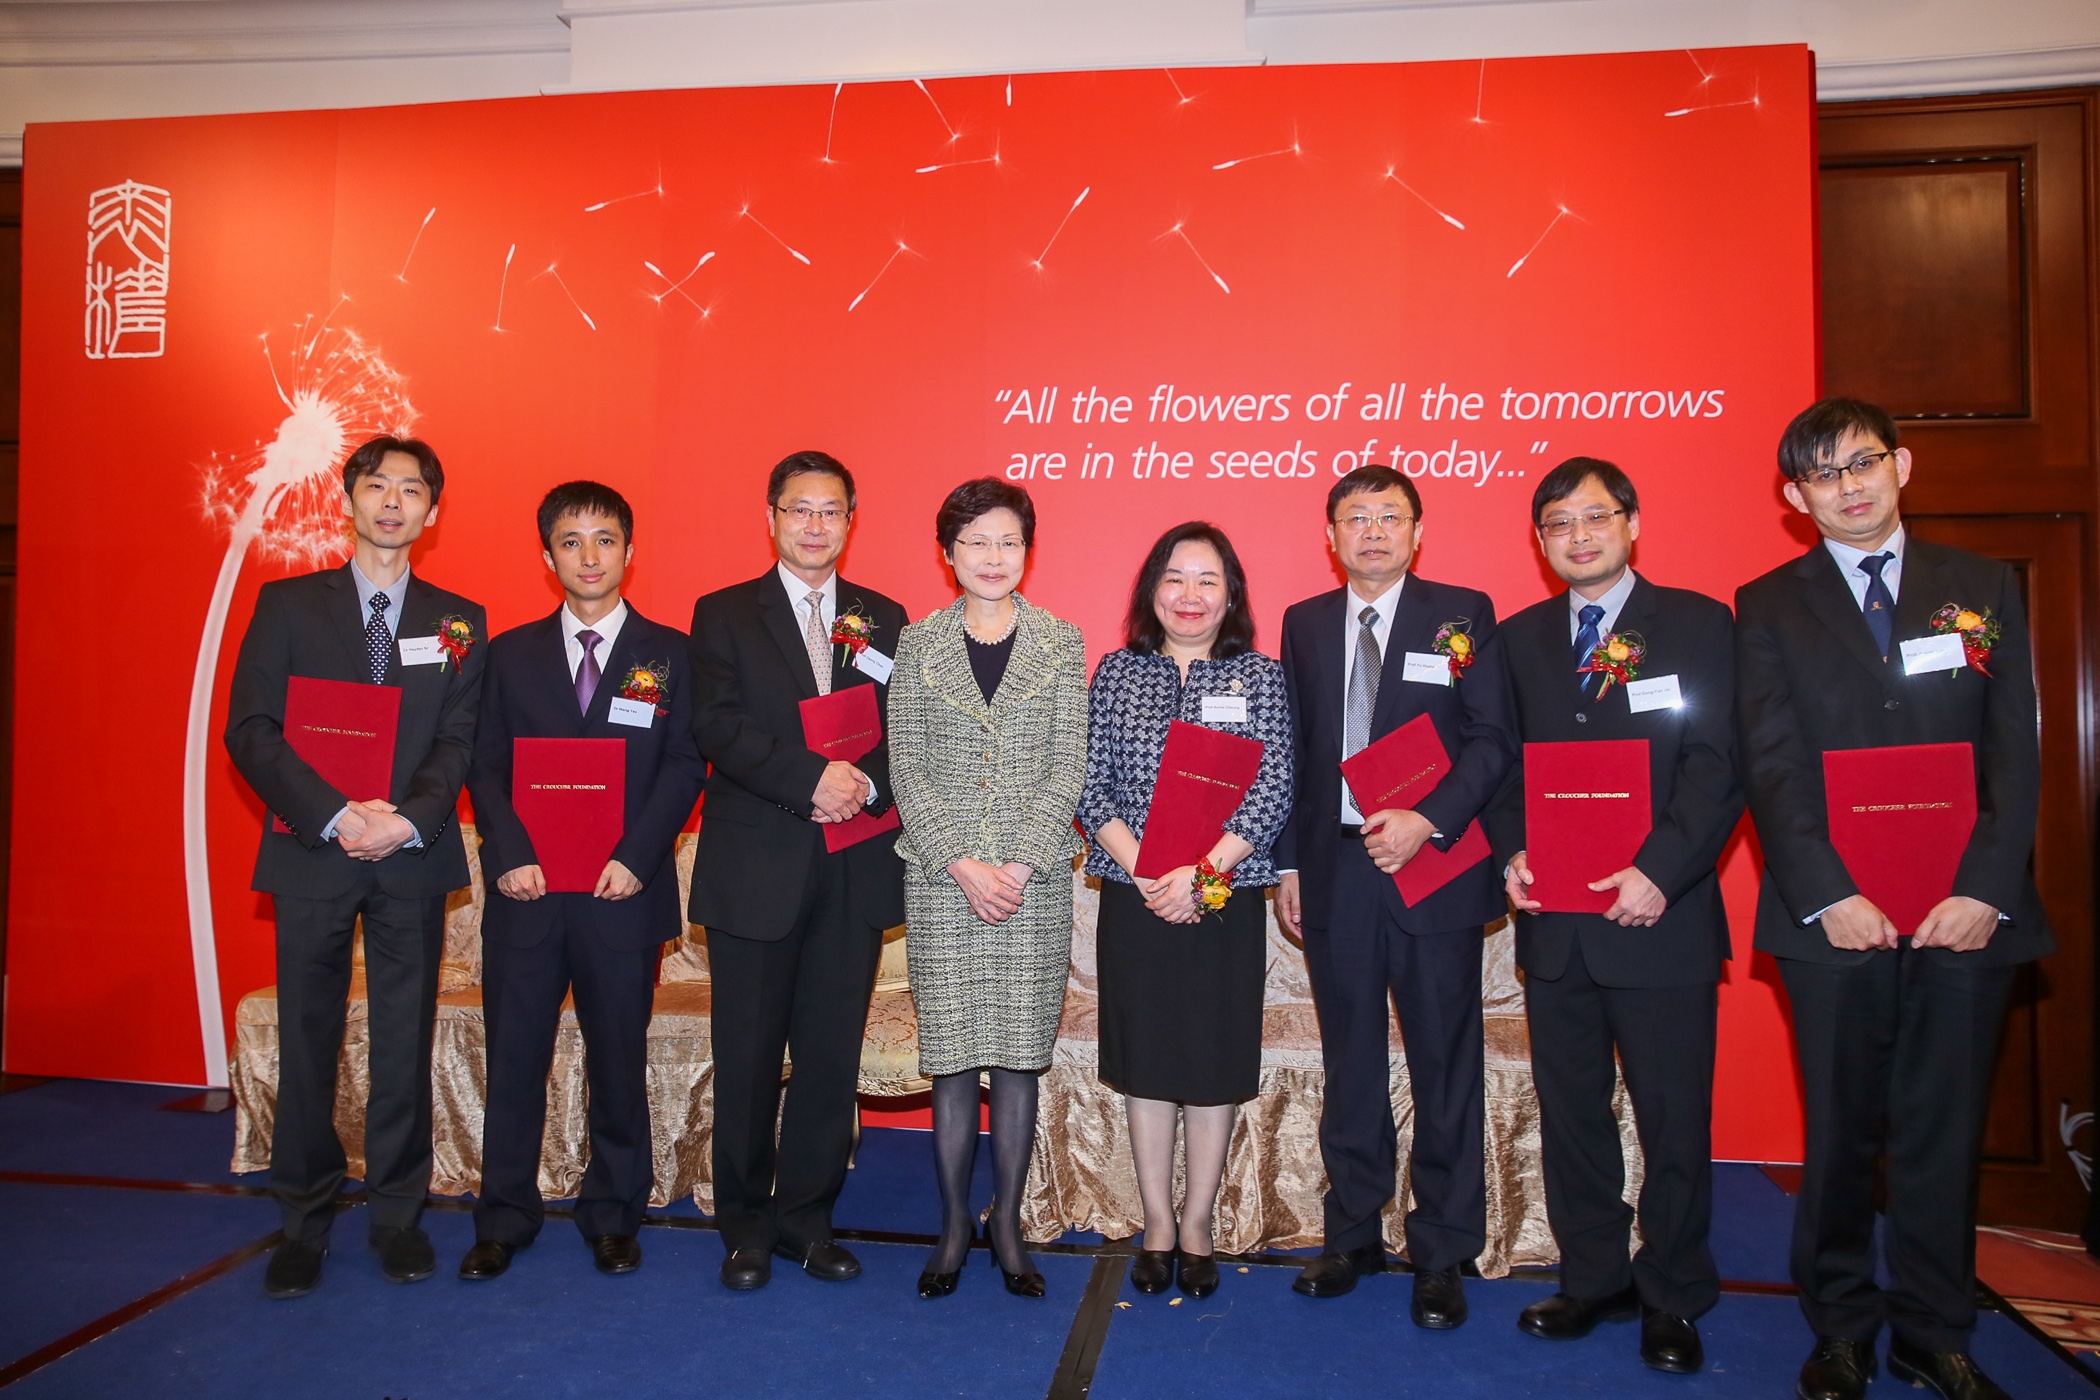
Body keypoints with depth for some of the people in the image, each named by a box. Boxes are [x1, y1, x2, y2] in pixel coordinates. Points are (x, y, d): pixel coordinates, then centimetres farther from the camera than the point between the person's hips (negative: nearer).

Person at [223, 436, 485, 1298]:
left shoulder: (458, 623, 8)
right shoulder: (287, 604, 6)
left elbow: (460, 740, 1)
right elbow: (249, 729, -2)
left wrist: (409, 820, -16)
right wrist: (334, 814, -15)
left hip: (414, 860, 1)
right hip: (313, 854, 0)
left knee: (405, 1045, 6)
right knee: (307, 1043, 6)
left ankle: (397, 1216, 19)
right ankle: (304, 1224, 20)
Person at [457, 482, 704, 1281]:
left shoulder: (668, 654, 4)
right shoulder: (511, 654, 10)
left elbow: (683, 769, -3)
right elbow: (486, 768, 5)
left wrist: (636, 858, -14)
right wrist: (509, 856, -9)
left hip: (623, 893, -1)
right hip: (526, 892, 2)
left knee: (619, 1060, 8)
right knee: (513, 1059, 8)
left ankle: (612, 1217, 23)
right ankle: (504, 1219, 24)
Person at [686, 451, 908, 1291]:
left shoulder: (884, 619, 12)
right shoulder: (724, 614, 5)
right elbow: (717, 727, -9)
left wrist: (868, 784, -15)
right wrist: (811, 779, -20)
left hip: (855, 872, 2)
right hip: (755, 870, -2)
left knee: (832, 1054, 8)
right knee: (748, 1056, 6)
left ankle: (806, 1214, 23)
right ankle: (746, 1222, 22)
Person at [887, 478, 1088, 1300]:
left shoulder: (1061, 644, 5)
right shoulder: (918, 644, 5)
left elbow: (1068, 768, 0)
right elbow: (907, 769, 0)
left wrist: (1018, 865, -10)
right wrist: (962, 865, -10)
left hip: (1034, 877, 0)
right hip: (940, 877, 0)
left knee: (1019, 1053, 5)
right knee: (951, 1055, 4)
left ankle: (1007, 1224, 20)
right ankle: (954, 1225, 20)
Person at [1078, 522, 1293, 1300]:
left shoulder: (1260, 675, 0)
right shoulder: (1117, 671, 4)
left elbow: (1273, 794, -6)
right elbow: (1092, 788, 0)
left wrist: (1199, 873, -16)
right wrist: (1143, 873, -13)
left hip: (1226, 899, -1)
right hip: (1133, 898, 1)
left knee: (1214, 1062, 8)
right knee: (1144, 1059, 10)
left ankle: (1197, 1227, 25)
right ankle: (1157, 1226, 26)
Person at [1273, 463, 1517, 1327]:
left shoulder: (1462, 614, 1)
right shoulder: (1303, 623, 10)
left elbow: (1494, 738, -6)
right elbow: (1292, 753, 10)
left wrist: (1428, 821, -18)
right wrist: (1286, 863, 5)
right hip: (1333, 872, 3)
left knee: (1444, 1068, 6)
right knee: (1349, 1067, 13)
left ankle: (1442, 1254, 20)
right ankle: (1353, 1234, 27)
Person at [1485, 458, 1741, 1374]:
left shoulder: (1697, 624, 1)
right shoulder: (1516, 638, 11)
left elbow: (1719, 764, -7)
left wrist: (1660, 869, -17)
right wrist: (1510, 855, -6)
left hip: (1660, 917, -3)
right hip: (1552, 919, 3)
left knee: (1673, 1114, 7)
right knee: (1569, 1109, 11)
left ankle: (1672, 1298, 24)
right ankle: (1594, 1279, 27)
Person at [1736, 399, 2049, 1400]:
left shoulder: (1983, 587, 10)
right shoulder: (1767, 606, 5)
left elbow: (2015, 753, 3)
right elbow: (1772, 767, -3)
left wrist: (1986, 888, -9)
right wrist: (1827, 894, -13)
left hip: (1965, 913, 2)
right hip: (1833, 916, -1)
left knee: (1945, 1131, 8)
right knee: (1842, 1132, 8)